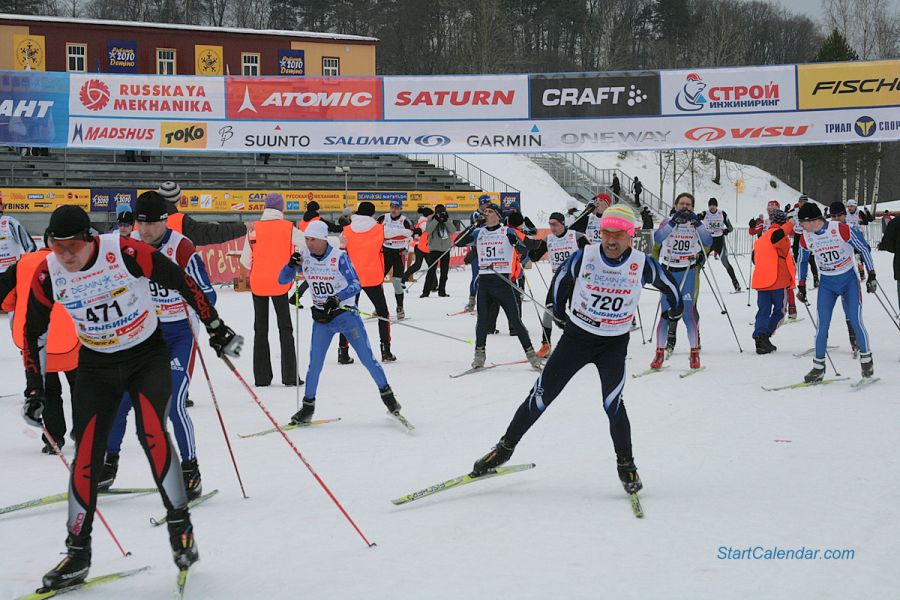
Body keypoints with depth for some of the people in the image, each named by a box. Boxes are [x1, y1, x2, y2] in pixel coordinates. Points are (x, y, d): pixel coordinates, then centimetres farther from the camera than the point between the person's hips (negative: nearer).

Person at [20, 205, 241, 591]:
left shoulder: (124, 252, -23)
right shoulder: (47, 274, -12)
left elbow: (181, 282, -13)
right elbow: (32, 332, 3)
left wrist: (216, 328, -9)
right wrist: (34, 390, 1)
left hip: (147, 356, -3)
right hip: (96, 367, 3)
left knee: (151, 433, -24)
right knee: (85, 455, -3)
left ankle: (180, 524, -7)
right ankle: (77, 553, 9)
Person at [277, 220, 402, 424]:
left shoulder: (339, 257, -15)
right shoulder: (304, 256, -4)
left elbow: (356, 285, -19)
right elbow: (282, 279, 1)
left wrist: (338, 298, -36)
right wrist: (291, 265, -20)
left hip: (346, 314, -3)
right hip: (321, 318, 3)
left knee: (368, 359, 0)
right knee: (315, 364, 0)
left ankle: (387, 394, 17)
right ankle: (308, 407, 13)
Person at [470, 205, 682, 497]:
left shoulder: (642, 264, -13)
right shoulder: (583, 257, -15)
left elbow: (667, 284, 9)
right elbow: (560, 278, 7)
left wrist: (676, 307, 27)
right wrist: (559, 310, 21)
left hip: (614, 344, -1)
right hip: (576, 337, 1)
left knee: (612, 403, -17)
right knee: (541, 395, 1)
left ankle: (626, 465, 2)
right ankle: (506, 447, 15)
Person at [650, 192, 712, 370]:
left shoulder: (696, 224, 5)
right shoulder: (667, 222, 3)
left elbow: (708, 242, -12)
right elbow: (657, 239, -16)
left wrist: (697, 222, -22)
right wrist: (674, 221, -24)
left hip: (689, 272, 0)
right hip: (668, 271, 0)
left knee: (689, 311, -8)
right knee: (666, 312, -3)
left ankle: (695, 352, 1)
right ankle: (660, 352, 3)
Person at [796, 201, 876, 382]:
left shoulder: (842, 230, -21)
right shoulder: (805, 238, -7)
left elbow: (864, 249, -9)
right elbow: (802, 261, 12)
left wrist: (871, 276, -8)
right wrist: (801, 287, 13)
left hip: (849, 280, -3)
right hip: (826, 284, 3)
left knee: (856, 322, -7)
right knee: (822, 325, -6)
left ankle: (866, 359, 13)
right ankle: (818, 367, 2)